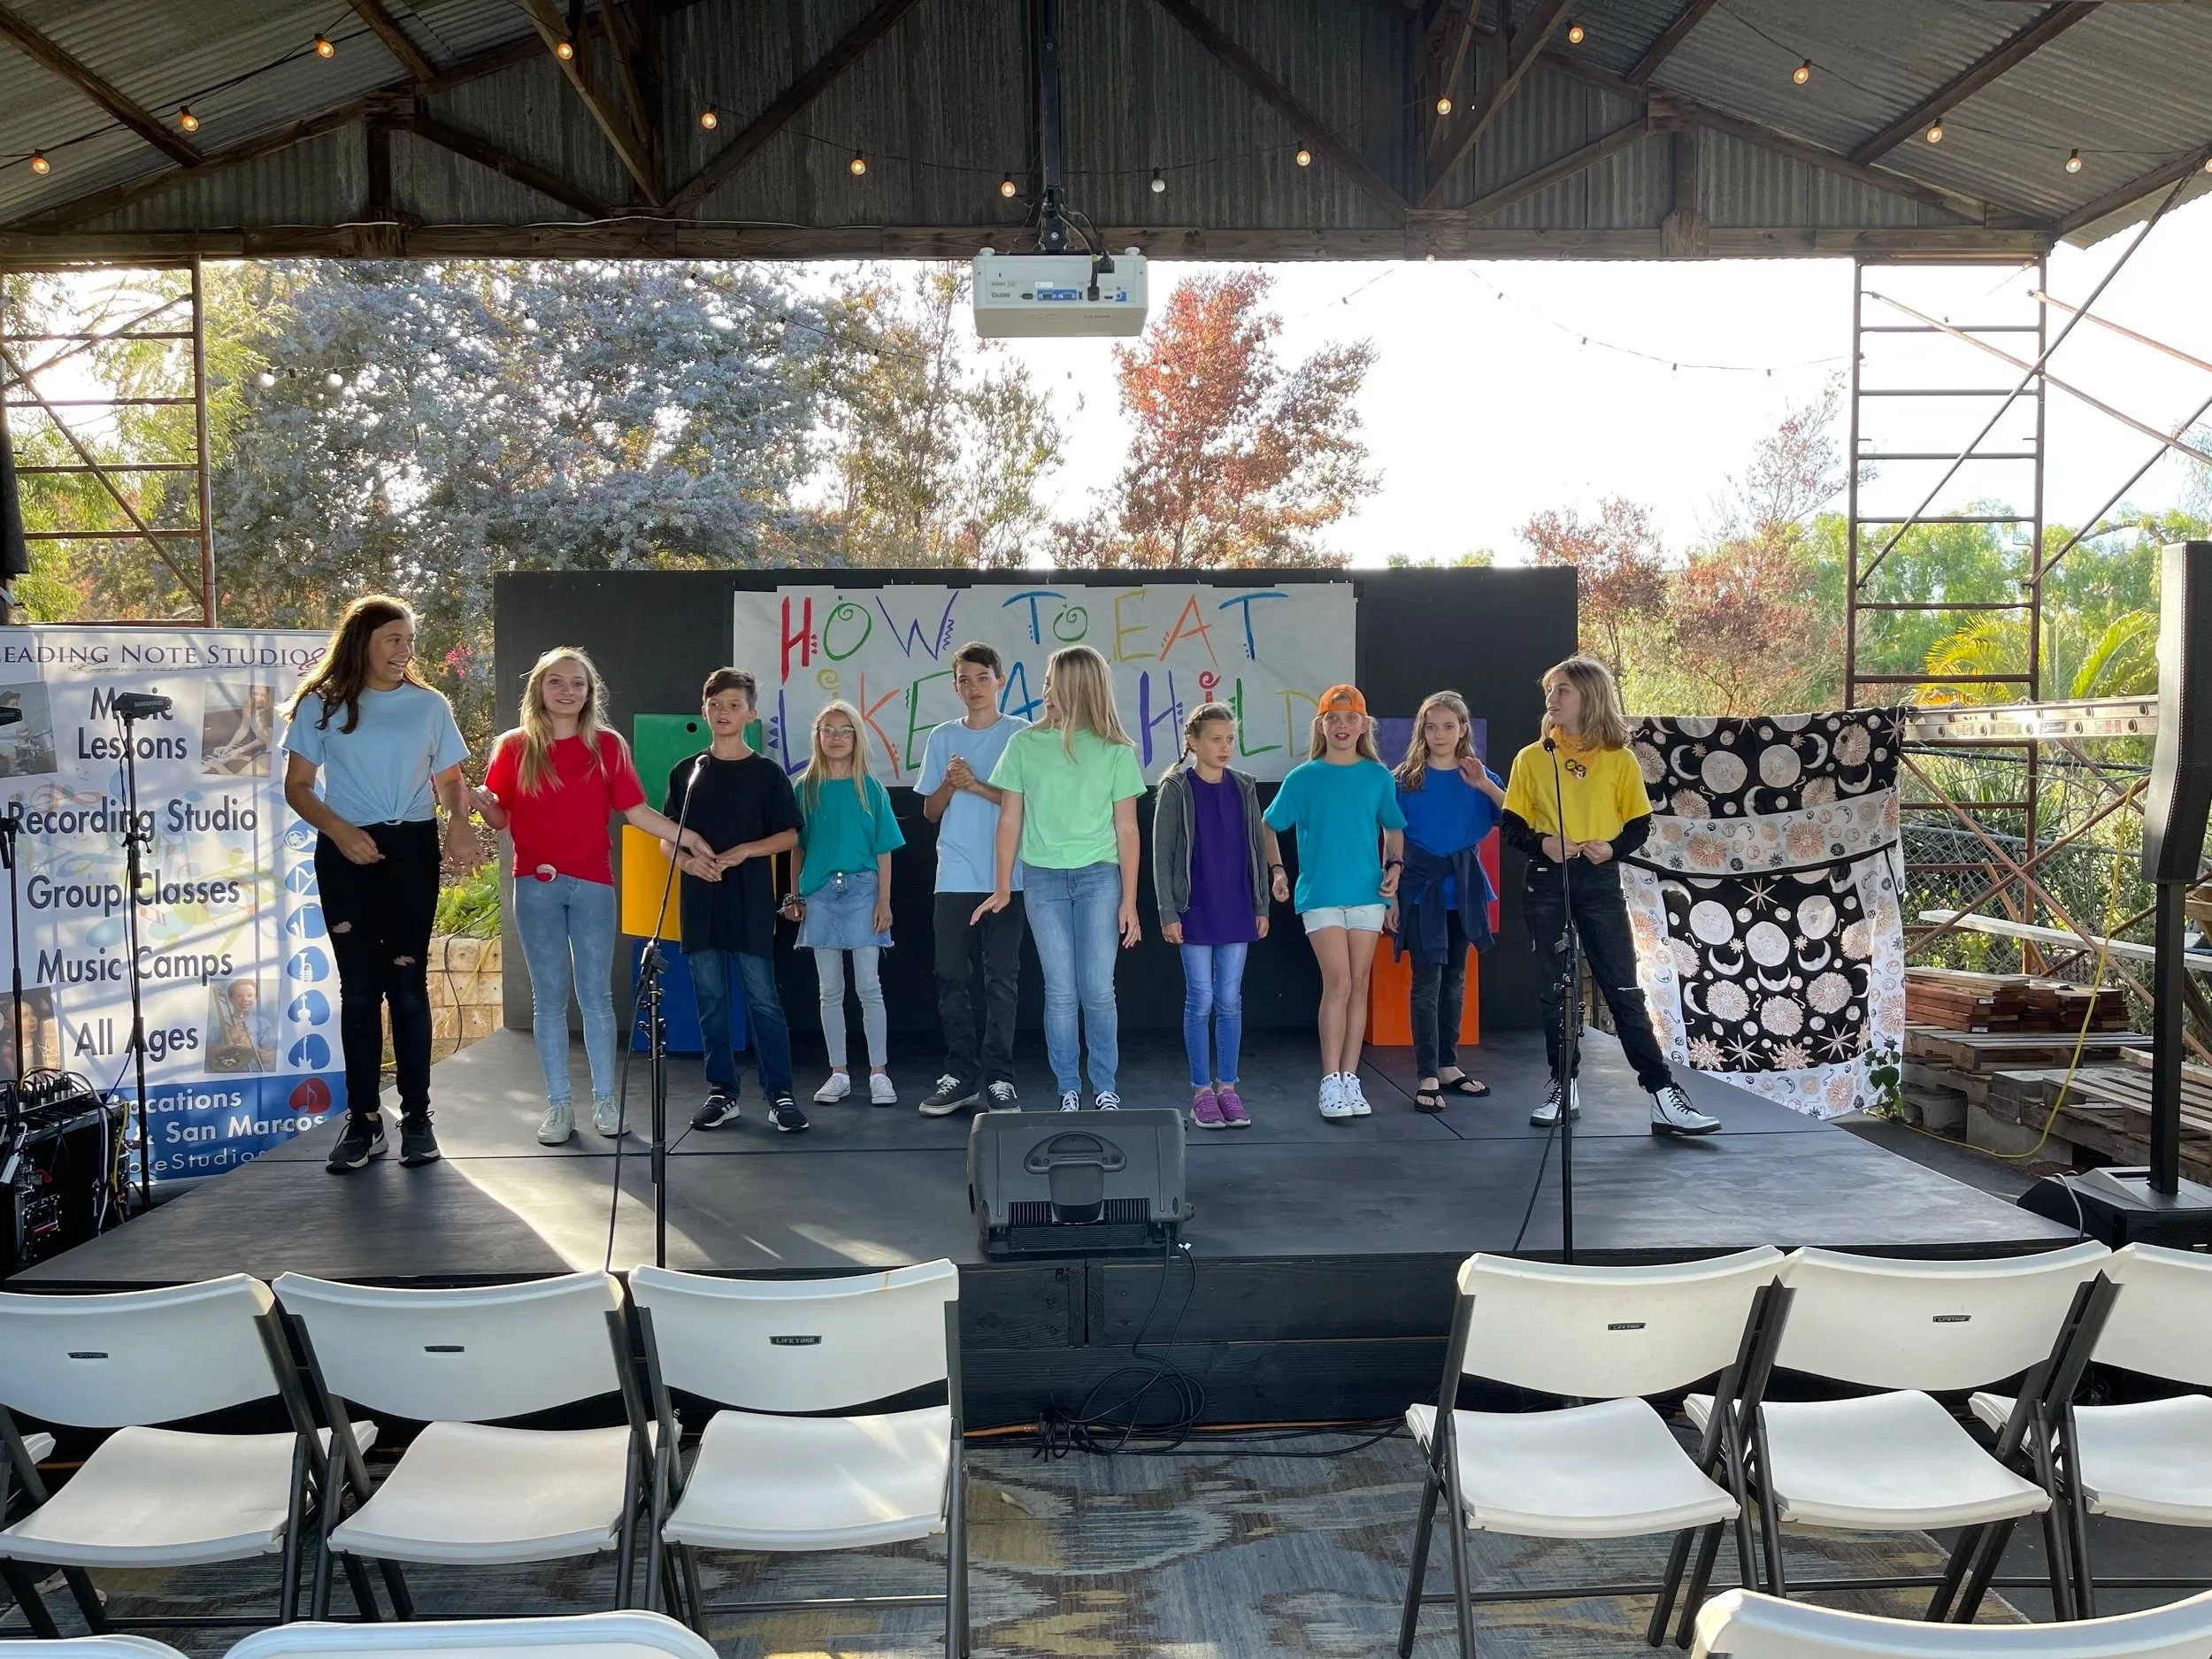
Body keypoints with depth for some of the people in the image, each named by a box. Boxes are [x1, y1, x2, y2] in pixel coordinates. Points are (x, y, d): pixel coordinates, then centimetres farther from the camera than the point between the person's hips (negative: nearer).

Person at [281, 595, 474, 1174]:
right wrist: (341, 831, -13)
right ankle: (362, 1119, 11)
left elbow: (451, 780, 10)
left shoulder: (429, 705, 8)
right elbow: (297, 787, 4)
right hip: (346, 852, 0)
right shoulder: (321, 704, 4)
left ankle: (416, 1117, 7)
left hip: (412, 848, 0)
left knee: (407, 982, 0)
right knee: (359, 985, 3)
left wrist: (459, 820, -11)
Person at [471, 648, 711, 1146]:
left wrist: (685, 835, -7)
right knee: (549, 997, 6)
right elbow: (500, 819, 3)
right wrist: (476, 798, -17)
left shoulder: (608, 746, 3)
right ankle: (558, 1104, 12)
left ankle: (604, 1099, 13)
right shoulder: (514, 747, 3)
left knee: (596, 995, 3)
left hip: (592, 884, 0)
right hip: (536, 886, 0)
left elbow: (635, 810, 3)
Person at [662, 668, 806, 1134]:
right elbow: (666, 839, 11)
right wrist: (689, 862, -10)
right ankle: (722, 1093, 16)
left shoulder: (767, 772, 3)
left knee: (762, 998, -3)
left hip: (751, 902, -3)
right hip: (699, 901, 3)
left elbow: (790, 835, 2)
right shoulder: (685, 772, 10)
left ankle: (780, 1095, 3)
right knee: (710, 999, 7)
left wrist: (743, 852, -13)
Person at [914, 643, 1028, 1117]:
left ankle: (998, 1079, 5)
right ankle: (960, 1074, 13)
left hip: (1005, 877, -3)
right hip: (955, 878, 3)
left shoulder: (1021, 733, 2)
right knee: (951, 976, 4)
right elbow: (931, 811, 12)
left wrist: (976, 785, -13)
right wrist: (950, 784, -8)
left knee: (1001, 979, 0)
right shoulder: (943, 737, 11)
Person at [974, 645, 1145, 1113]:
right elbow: (1010, 821, 7)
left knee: (1098, 991, -2)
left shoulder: (1116, 751, 2)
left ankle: (1105, 1088, 11)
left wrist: (1129, 901, 0)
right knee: (1060, 992, 3)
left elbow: (1127, 830, 3)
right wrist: (1003, 888, 5)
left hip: (1099, 878, -1)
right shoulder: (1024, 745, 4)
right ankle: (1068, 1091, 12)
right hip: (1043, 879, 1)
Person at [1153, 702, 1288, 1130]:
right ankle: (1202, 1091, 11)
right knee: (1200, 1000, 2)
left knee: (1230, 1001, 7)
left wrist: (1261, 906, 6)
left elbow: (1258, 847, 10)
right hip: (1195, 913, -3)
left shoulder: (1244, 788, 7)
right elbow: (1162, 855, -5)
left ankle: (1227, 1087, 15)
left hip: (1236, 911, 3)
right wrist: (1168, 913, -9)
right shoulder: (1175, 789, -4)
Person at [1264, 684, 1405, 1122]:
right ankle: (1331, 1082, -5)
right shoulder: (1302, 778, 1)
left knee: (1358, 985, 5)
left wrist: (1395, 865, 2)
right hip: (1320, 893, -2)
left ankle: (1350, 1080, 13)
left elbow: (1393, 829, 18)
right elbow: (1269, 828, 8)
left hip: (1367, 892, 3)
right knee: (1338, 982, -12)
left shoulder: (1379, 777, 7)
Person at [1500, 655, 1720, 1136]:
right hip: (1547, 883, 1)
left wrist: (1613, 847, -15)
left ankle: (1664, 1095, 0)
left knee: (1625, 991, -3)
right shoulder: (1532, 758, 4)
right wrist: (1542, 843, -15)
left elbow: (1640, 824, 5)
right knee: (1557, 990, 7)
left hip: (1600, 882, -1)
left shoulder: (1619, 759, 1)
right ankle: (1564, 1088, 19)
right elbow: (1512, 826, 4)